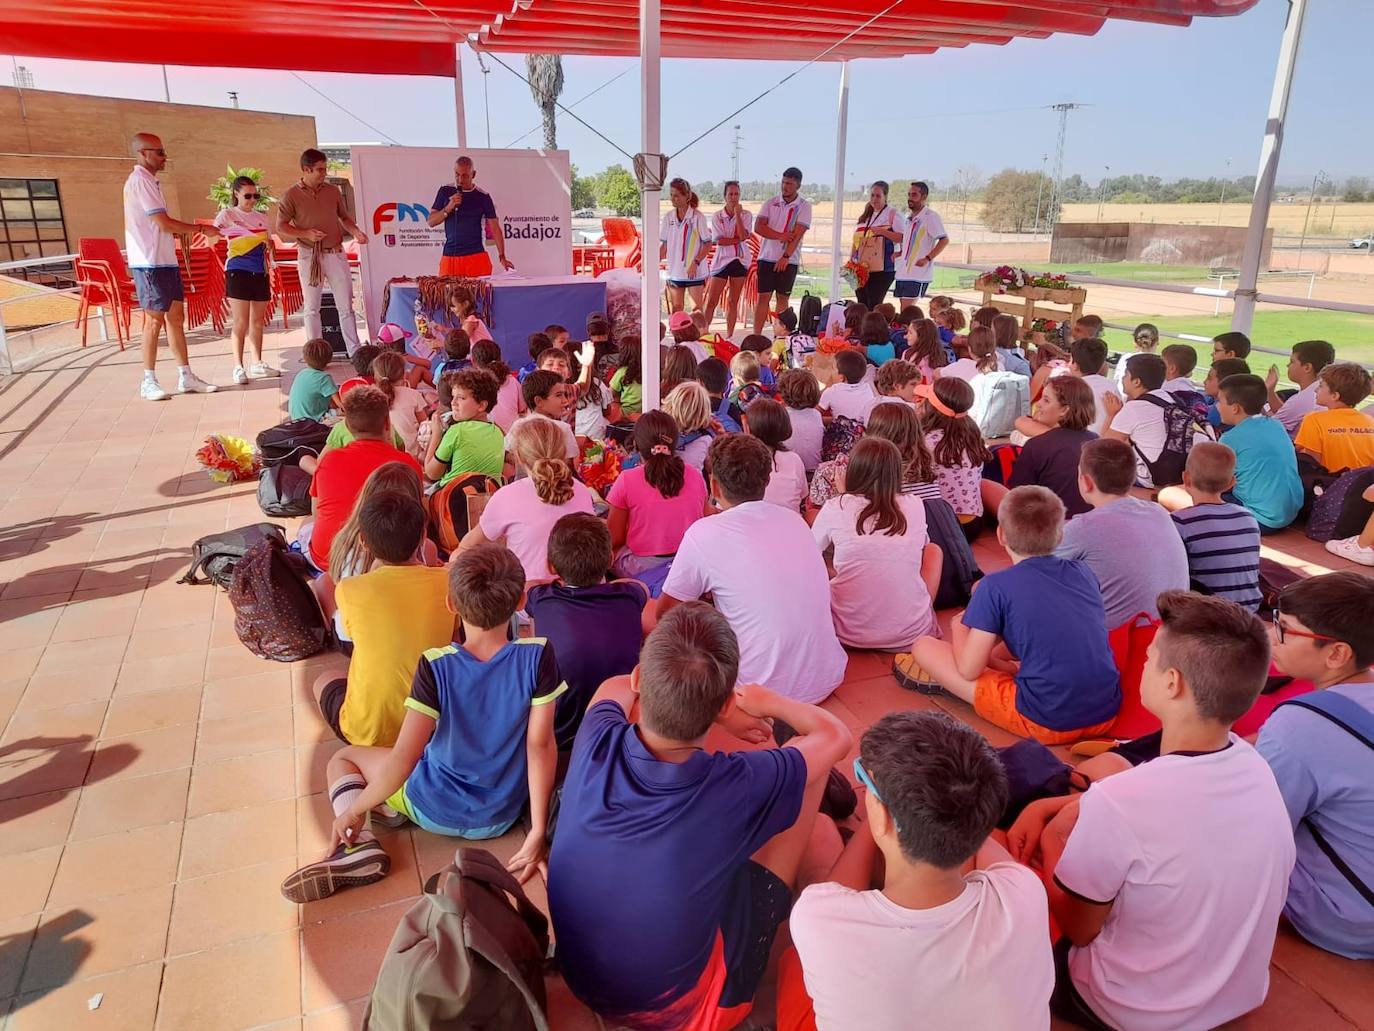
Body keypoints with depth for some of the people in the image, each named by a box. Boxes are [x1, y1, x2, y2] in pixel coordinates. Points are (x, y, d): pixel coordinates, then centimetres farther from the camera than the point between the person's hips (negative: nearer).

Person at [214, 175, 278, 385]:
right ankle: (238, 367, -5)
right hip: (238, 271, -5)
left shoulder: (261, 217, 16)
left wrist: (268, 243, 5)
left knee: (258, 321, 10)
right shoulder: (227, 214, 1)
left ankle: (257, 364, 19)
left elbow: (268, 245, 23)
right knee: (241, 322, -8)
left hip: (260, 272, 5)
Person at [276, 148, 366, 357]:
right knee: (311, 308, 3)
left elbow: (344, 217, 18)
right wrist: (306, 234, -16)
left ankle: (355, 352, 8)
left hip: (336, 253, 2)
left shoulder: (333, 191, 8)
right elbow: (280, 228, -1)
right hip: (309, 255, -2)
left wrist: (355, 231, -2)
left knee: (346, 305, 2)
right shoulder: (291, 196, -1)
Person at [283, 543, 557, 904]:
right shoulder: (538, 656, -20)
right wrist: (538, 832, -13)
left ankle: (361, 847, -2)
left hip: (434, 809, -4)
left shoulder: (436, 667, -24)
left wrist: (355, 810, -7)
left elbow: (403, 759, -24)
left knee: (342, 758, 17)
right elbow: (541, 744, -19)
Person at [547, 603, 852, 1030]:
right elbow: (836, 736, -9)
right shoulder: (737, 786, -32)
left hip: (580, 980, 4)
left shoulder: (596, 745, -24)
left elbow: (617, 688, 4)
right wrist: (768, 702, 7)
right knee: (813, 777, -4)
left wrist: (702, 707, 3)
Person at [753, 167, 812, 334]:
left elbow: (797, 234, -11)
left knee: (782, 298, 4)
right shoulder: (771, 202, 5)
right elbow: (758, 227, -5)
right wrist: (781, 236, -13)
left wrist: (785, 257, -19)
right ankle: (756, 336, 1)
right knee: (763, 297, 0)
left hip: (789, 259, -1)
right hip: (767, 256, 2)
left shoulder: (804, 206, -3)